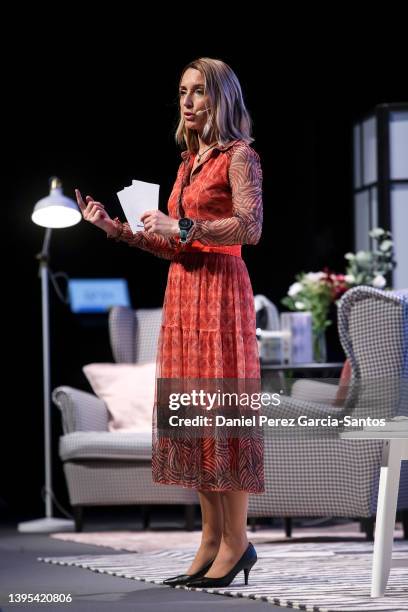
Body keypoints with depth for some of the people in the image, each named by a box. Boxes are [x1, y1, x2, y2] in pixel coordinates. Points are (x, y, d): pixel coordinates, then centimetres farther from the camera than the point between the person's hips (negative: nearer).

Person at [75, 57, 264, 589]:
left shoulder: (238, 155, -3)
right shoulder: (189, 162, 19)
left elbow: (251, 227, -16)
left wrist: (181, 227, -17)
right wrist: (115, 229, 10)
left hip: (220, 289, -8)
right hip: (183, 287, 8)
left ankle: (237, 541, -4)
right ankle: (212, 540, 8)